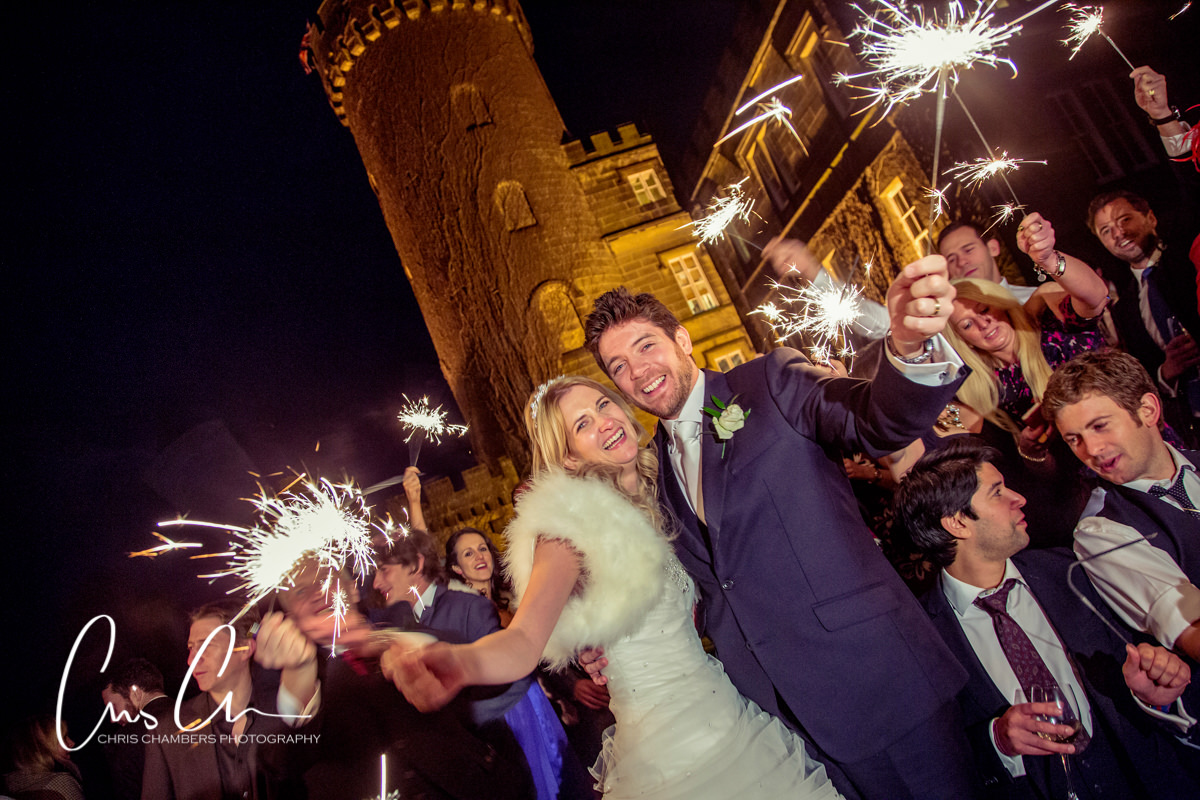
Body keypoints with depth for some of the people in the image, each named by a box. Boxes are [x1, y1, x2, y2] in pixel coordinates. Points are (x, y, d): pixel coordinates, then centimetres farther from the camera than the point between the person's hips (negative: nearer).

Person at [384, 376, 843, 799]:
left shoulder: (658, 491, 3)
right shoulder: (572, 521, -16)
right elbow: (524, 639, -28)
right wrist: (461, 662, -50)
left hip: (726, 706, 6)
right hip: (668, 740, -6)